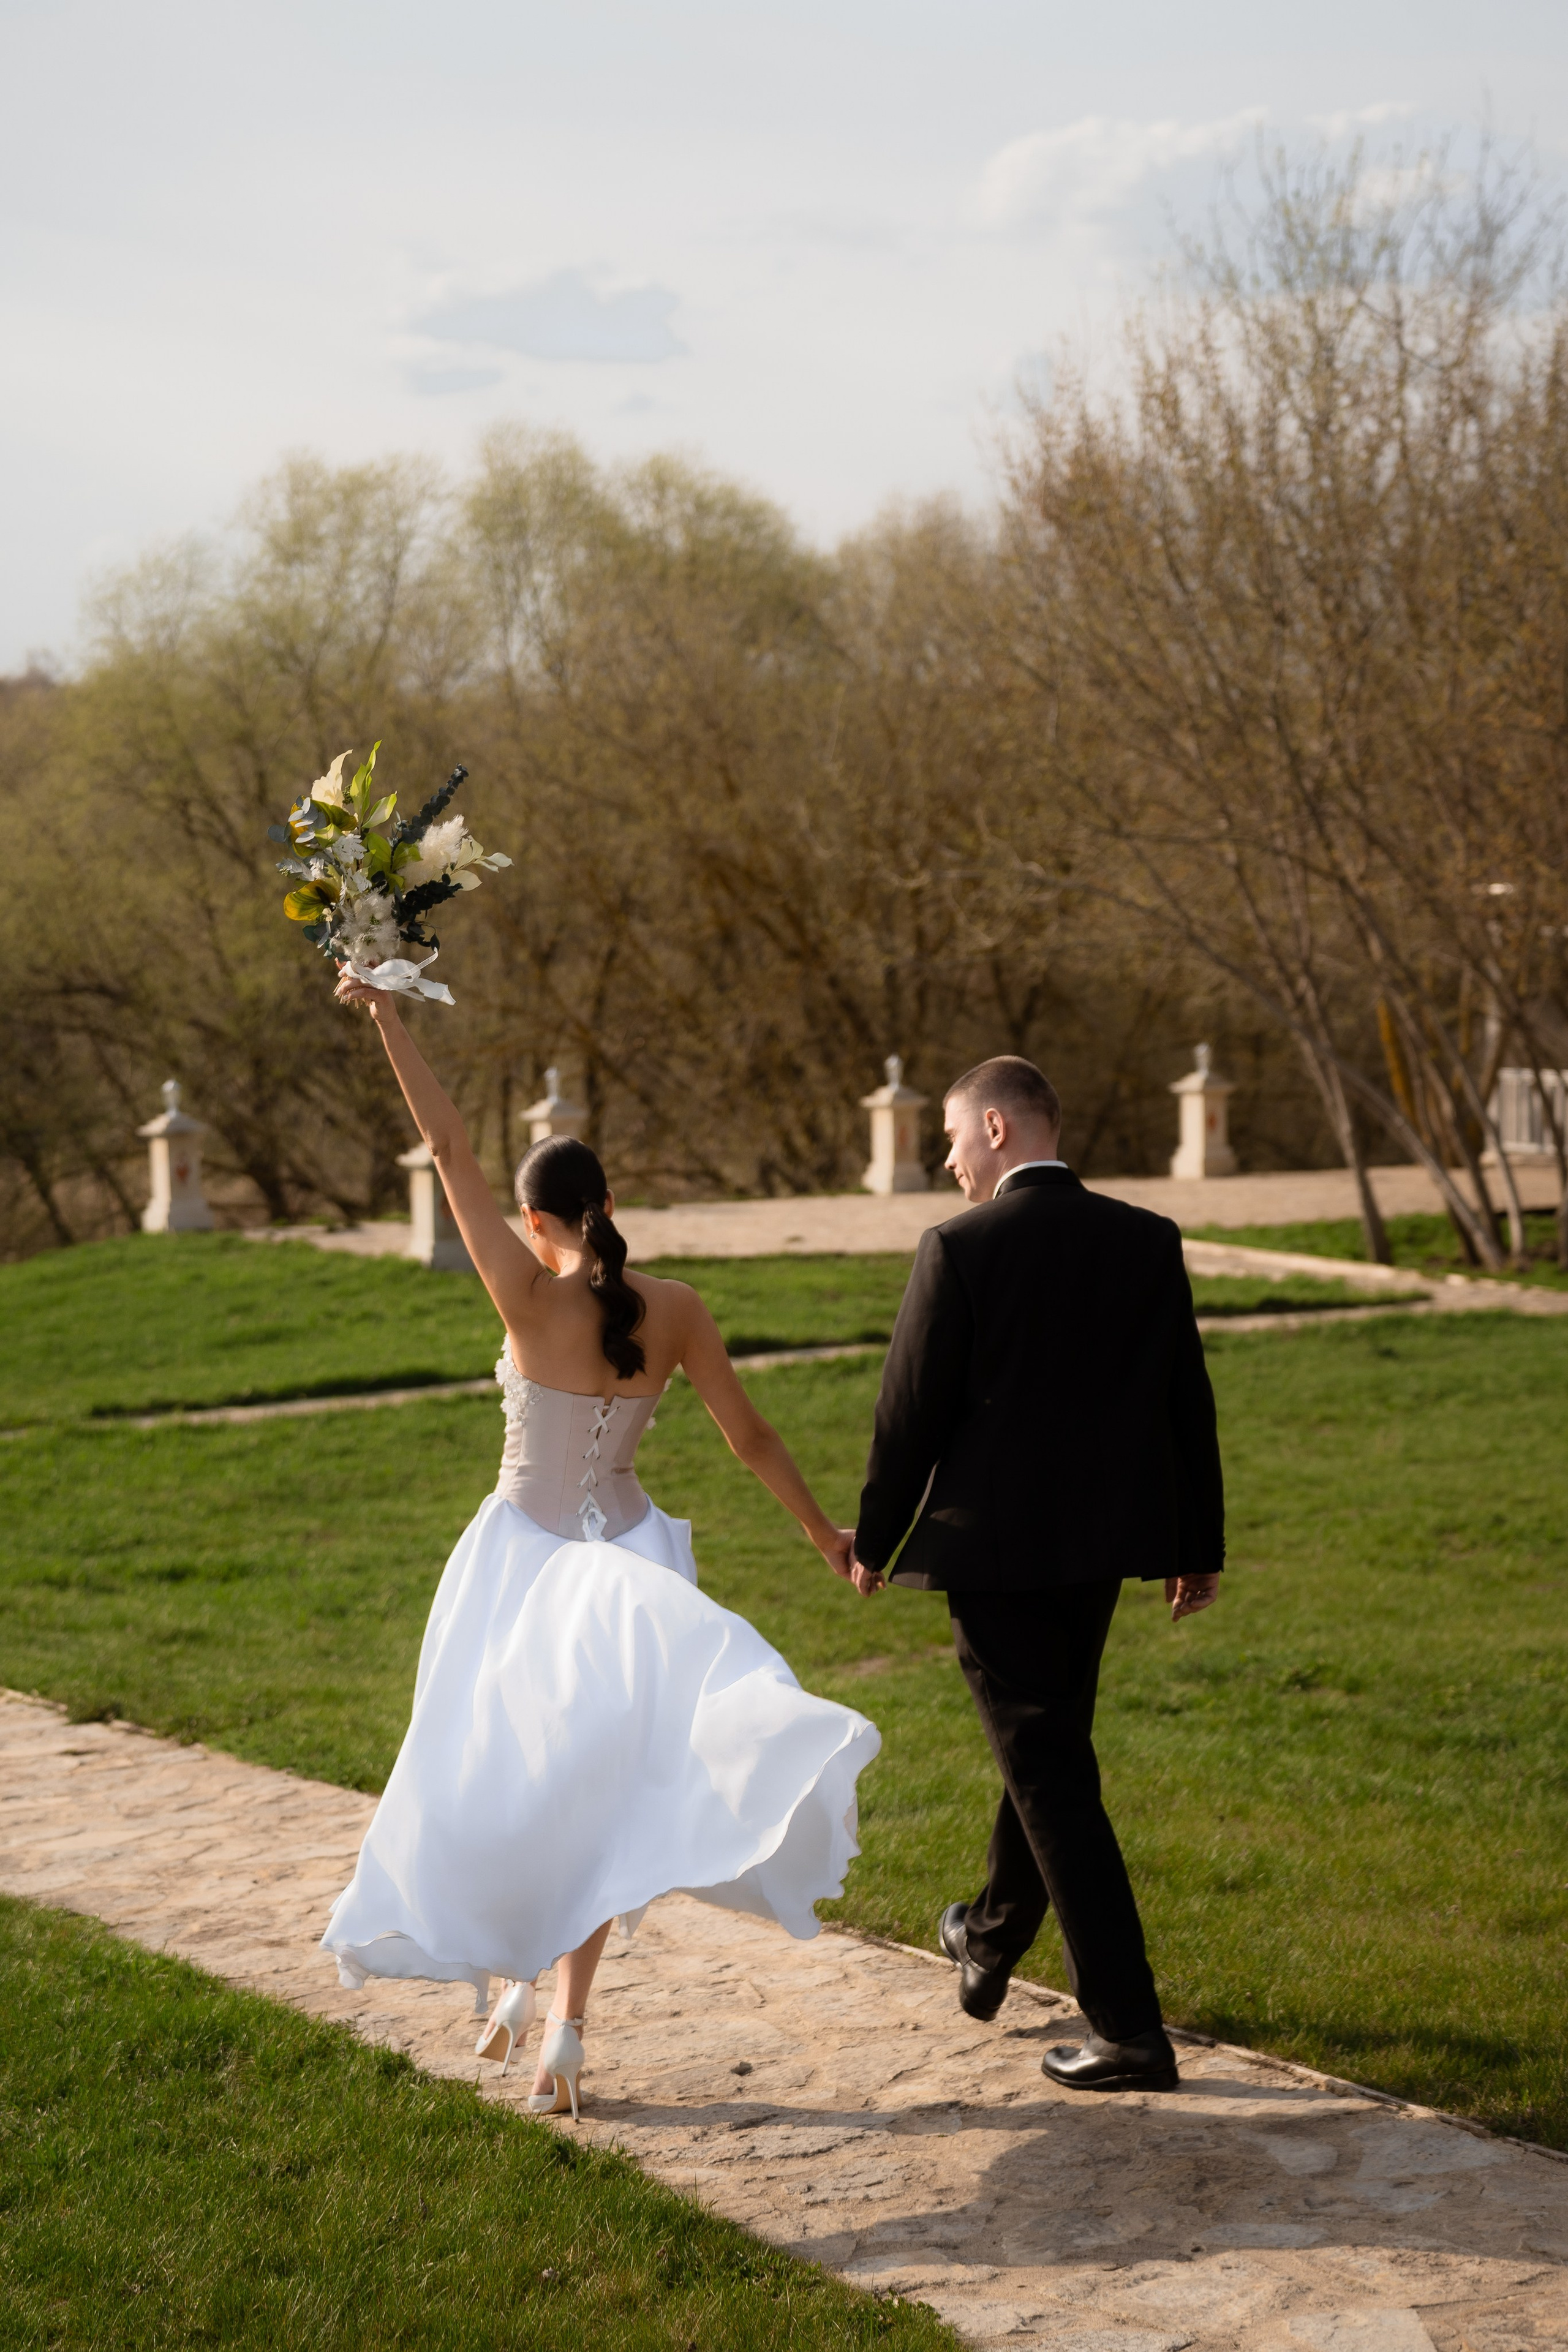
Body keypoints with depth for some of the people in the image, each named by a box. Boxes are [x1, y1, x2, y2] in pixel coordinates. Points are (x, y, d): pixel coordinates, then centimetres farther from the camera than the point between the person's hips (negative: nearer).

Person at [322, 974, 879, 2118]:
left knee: (497, 1777, 17)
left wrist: (388, 1019, -12)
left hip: (521, 1561, -3)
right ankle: (566, 2023, -1)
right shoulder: (675, 1310, -5)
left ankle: (511, 1978, 21)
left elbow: (450, 1149, -16)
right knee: (593, 1789, 8)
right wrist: (824, 1530, 15)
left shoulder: (531, 1298, -15)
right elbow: (750, 1434, 2)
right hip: (625, 1563, 3)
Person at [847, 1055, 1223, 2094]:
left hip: (994, 1548, -6)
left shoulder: (961, 1250, -14)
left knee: (1051, 1772, -2)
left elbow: (913, 1413, -10)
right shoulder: (1147, 1240, 1)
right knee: (1051, 1742, 24)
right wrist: (1198, 1544, 14)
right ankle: (994, 1939, 45)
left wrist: (874, 1543, 3)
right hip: (1102, 1541, 6)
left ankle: (1130, 2029, -4)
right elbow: (1188, 1404, 5)